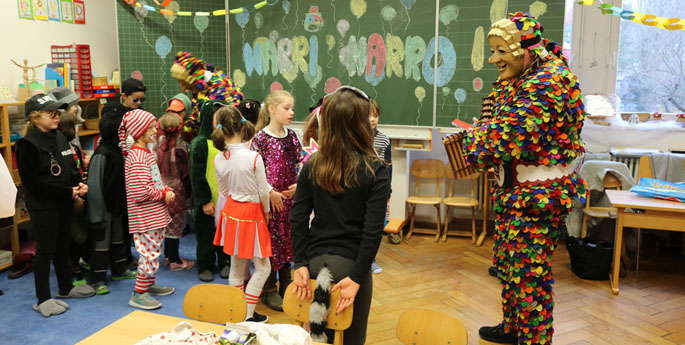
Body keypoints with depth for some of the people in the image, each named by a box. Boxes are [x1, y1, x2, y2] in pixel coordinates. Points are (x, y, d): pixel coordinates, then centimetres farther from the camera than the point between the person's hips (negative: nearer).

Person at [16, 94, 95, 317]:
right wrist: (67, 191, -20)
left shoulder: (59, 137, 8)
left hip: (65, 203, 7)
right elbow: (33, 181, -19)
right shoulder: (28, 144, -15)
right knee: (45, 250, 2)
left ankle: (66, 288, 34)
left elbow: (70, 167, 15)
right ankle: (43, 299, 14)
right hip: (43, 206, -7)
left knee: (63, 246, 19)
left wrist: (78, 185, -5)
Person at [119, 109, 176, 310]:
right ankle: (139, 294, 6)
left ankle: (149, 285, 35)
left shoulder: (146, 153, 13)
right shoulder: (136, 158, -20)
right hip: (145, 217, -10)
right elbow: (141, 192, -26)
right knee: (150, 253, -5)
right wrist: (163, 195, -13)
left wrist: (167, 190, 3)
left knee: (154, 251, 20)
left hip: (155, 214, 10)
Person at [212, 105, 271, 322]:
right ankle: (247, 315, 8)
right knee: (262, 266, 8)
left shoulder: (218, 159, -5)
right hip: (252, 214, -6)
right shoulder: (253, 157, -21)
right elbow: (263, 192, -13)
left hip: (231, 211, 6)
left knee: (237, 266, 18)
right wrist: (266, 211, 5)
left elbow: (224, 191, 6)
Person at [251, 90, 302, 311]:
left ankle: (286, 286, 27)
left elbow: (299, 165, 12)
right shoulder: (261, 138, -11)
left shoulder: (291, 136, 7)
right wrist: (271, 192, -16)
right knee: (270, 241, 3)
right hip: (269, 200, -5)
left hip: (290, 198, 6)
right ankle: (269, 290, 17)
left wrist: (298, 185, -5)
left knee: (287, 239, 13)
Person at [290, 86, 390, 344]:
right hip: (350, 264, -3)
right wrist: (356, 278, -12)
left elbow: (298, 218, -4)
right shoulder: (375, 170, -12)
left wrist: (301, 264, 0)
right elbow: (373, 230, -16)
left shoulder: (312, 165, -2)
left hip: (315, 262, 3)